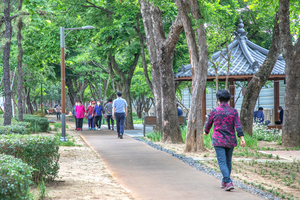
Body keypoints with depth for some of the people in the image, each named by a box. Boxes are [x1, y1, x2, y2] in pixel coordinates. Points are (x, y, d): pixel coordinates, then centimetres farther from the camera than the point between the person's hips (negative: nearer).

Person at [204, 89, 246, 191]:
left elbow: (209, 124, 10)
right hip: (230, 141, 3)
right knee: (228, 162, 17)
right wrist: (242, 138, -12)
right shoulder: (233, 111, -1)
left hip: (218, 141, -3)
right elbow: (238, 125, -9)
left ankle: (228, 182, -21)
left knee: (222, 162, -6)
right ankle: (224, 182, 28)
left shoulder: (214, 111, -3)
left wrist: (206, 131, 30)